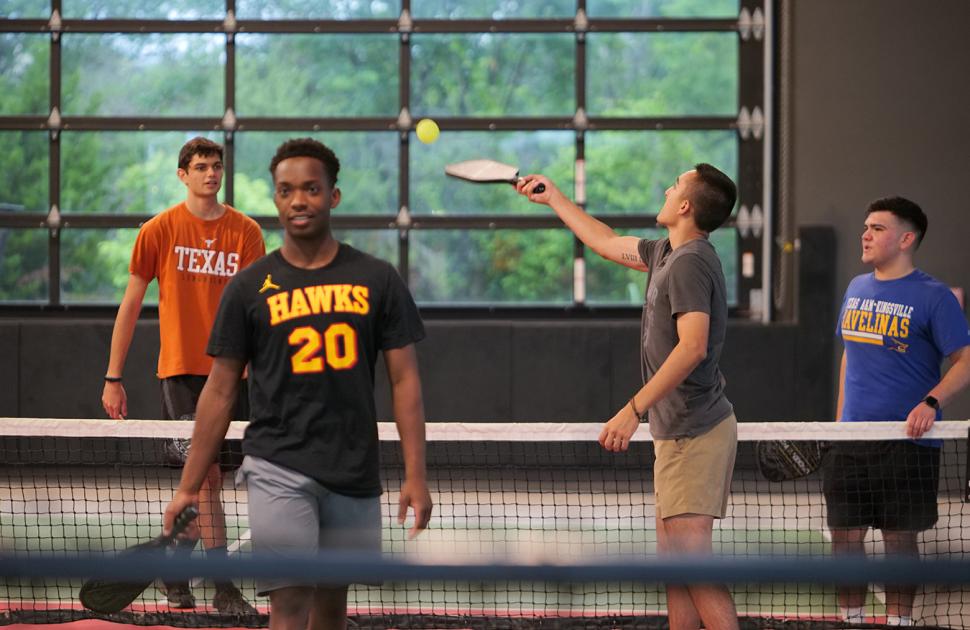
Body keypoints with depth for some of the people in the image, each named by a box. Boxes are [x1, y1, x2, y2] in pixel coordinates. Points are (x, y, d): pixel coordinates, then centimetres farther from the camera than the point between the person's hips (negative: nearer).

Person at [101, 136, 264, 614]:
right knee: (205, 473, -14)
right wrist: (113, 378, 1)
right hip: (181, 370, -3)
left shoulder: (245, 232, 6)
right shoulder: (159, 230, 0)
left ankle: (175, 574, 26)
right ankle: (223, 588, -14)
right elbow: (131, 305, 4)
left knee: (201, 479, 9)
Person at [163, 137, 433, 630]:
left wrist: (415, 474, -5)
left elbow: (404, 379, 4)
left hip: (353, 474, 2)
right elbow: (220, 391, 5)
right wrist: (188, 486, 1)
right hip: (279, 469, -2)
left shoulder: (377, 280, 4)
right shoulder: (248, 288, 2)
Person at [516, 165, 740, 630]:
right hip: (679, 432, 10)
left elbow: (693, 347, -28)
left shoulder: (690, 263, -17)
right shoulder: (667, 254, 13)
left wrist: (634, 409, -29)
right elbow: (609, 244, 33)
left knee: (691, 556, -17)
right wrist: (554, 199, 39)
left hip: (695, 431, -10)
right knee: (672, 556, 11)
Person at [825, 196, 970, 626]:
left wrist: (931, 402, -24)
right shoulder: (857, 289, 12)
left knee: (899, 537, 1)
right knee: (845, 534, 4)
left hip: (906, 442, -5)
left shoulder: (933, 296, -7)